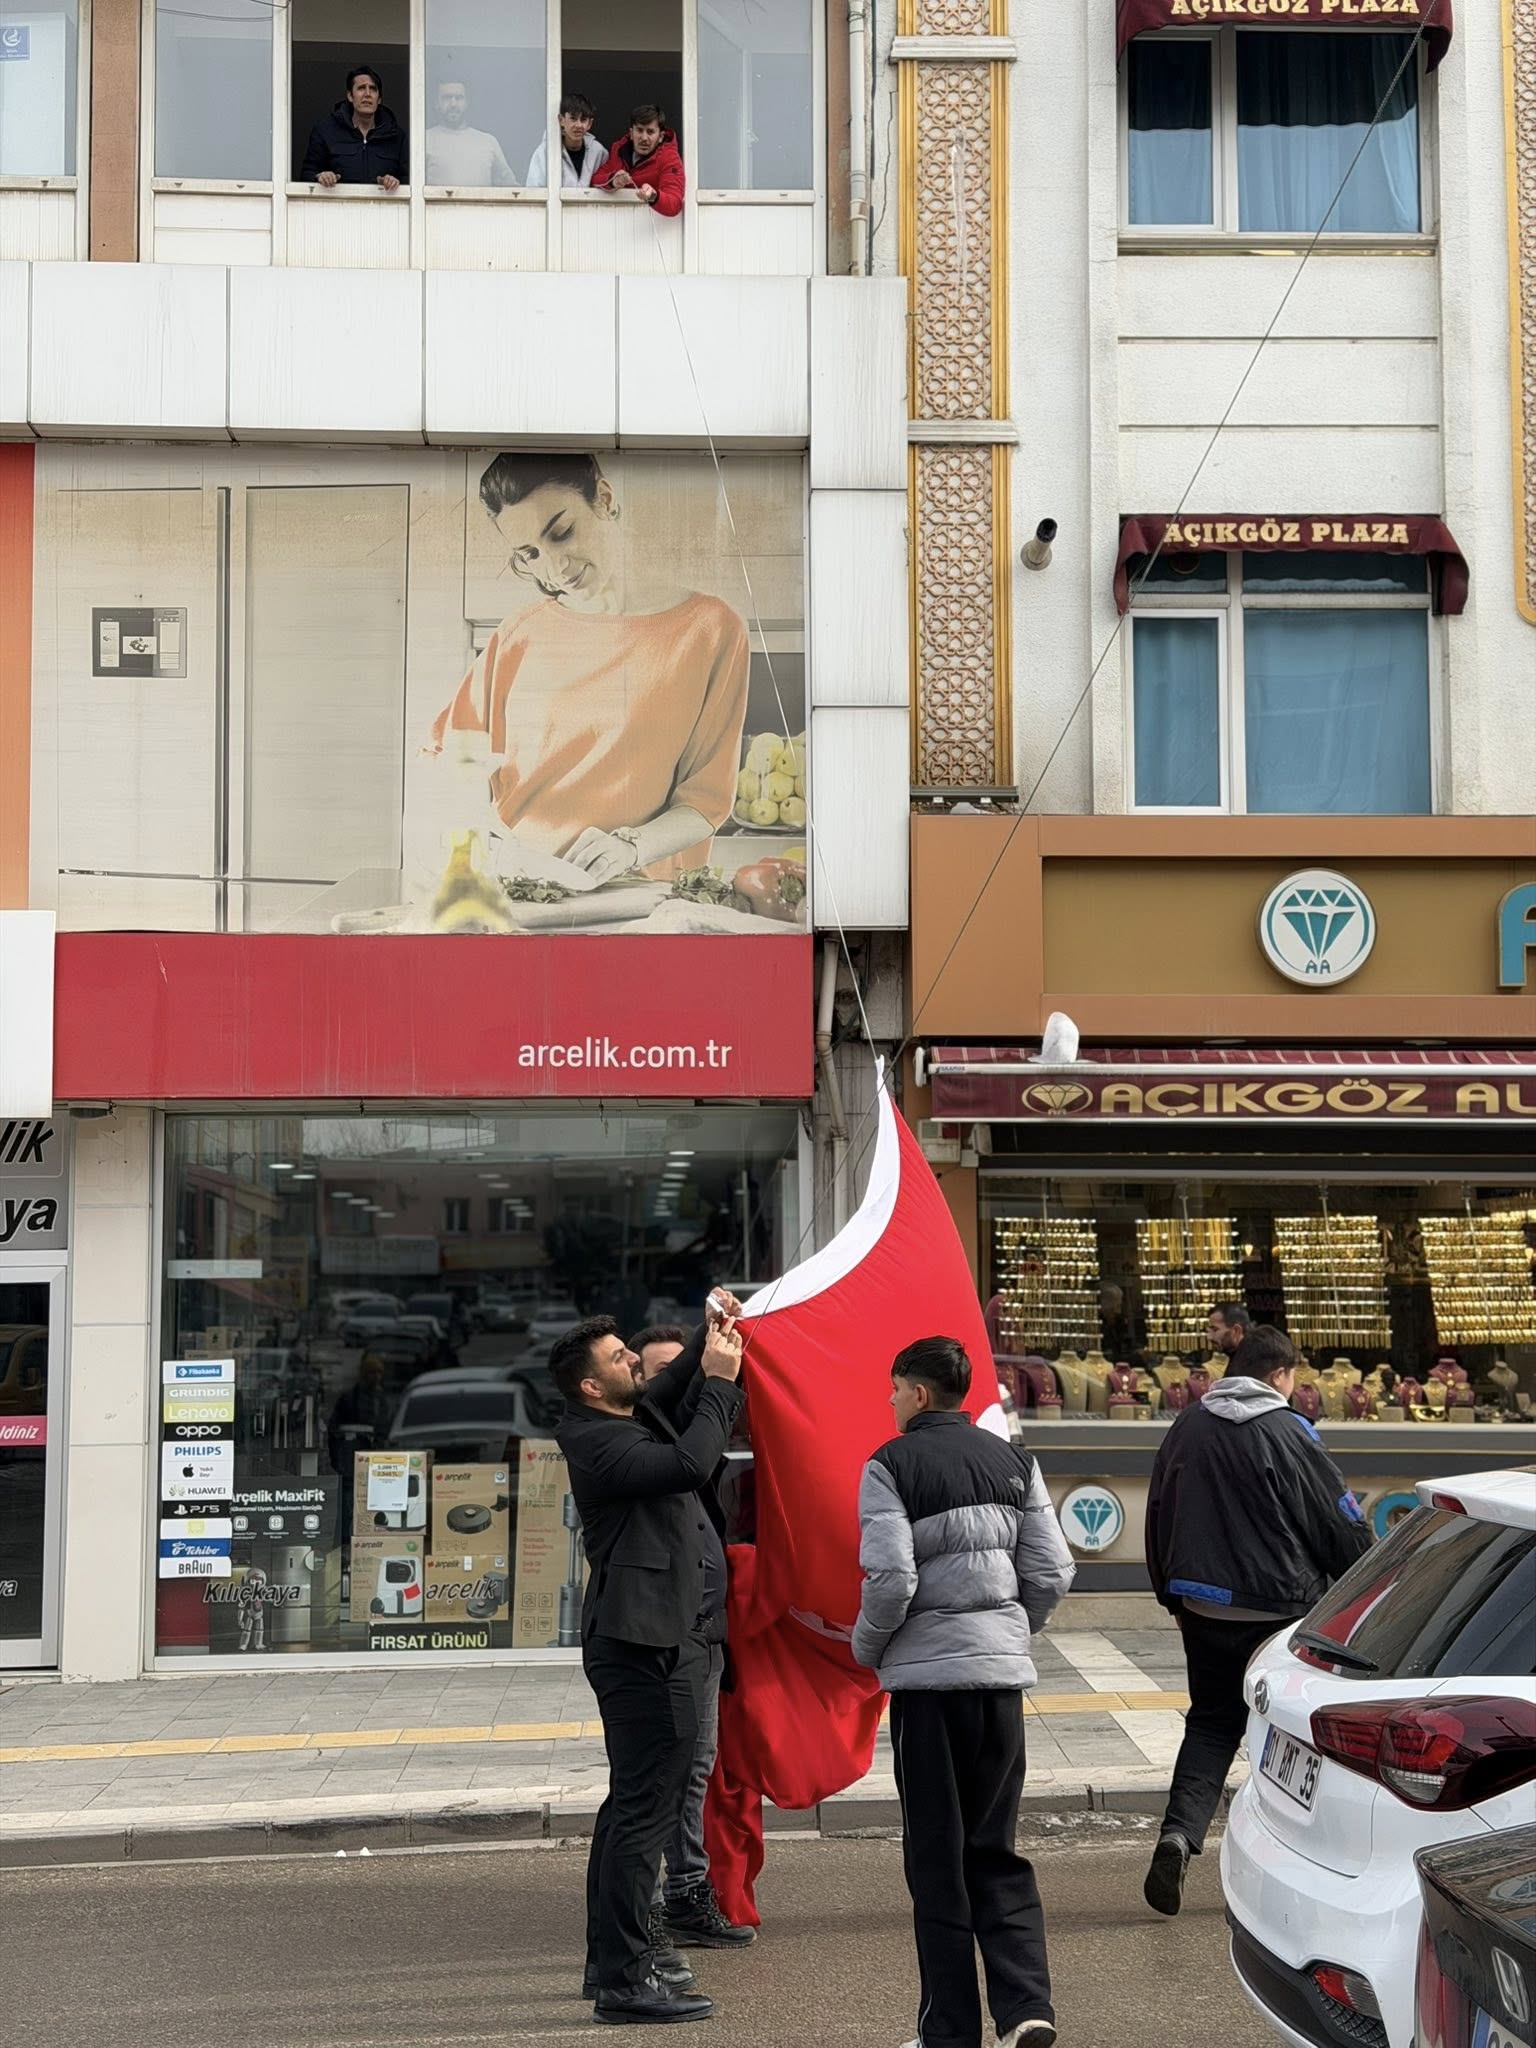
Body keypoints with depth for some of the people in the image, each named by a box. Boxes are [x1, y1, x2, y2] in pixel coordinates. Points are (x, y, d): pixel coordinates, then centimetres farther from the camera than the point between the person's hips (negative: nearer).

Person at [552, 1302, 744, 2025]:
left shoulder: (642, 1412, 13)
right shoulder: (596, 1441, -16)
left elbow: (677, 1380, 32)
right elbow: (689, 1463, -28)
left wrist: (711, 1335, 14)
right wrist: (719, 1379, -17)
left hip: (660, 1639, 11)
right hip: (647, 1645, -11)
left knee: (633, 1803, 19)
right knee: (645, 1808, -10)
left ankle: (613, 1957, 30)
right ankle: (624, 1982, -7)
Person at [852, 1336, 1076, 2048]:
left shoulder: (890, 1465, -7)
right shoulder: (1014, 1461, 8)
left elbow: (890, 1578, -15)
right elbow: (1052, 1574, 5)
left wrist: (866, 1648, 2)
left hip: (927, 1674, -4)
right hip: (1002, 1670, 4)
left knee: (936, 1859, 5)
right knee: (996, 1850, 14)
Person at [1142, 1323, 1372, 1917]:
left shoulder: (1186, 1428, 4)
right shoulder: (1287, 1433, -12)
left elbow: (1158, 1518, 13)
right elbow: (1342, 1528, -7)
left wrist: (1175, 1597, 24)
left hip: (1202, 1607, 4)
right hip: (1278, 1611, -4)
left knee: (1210, 1723, 13)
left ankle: (1178, 1833, -7)